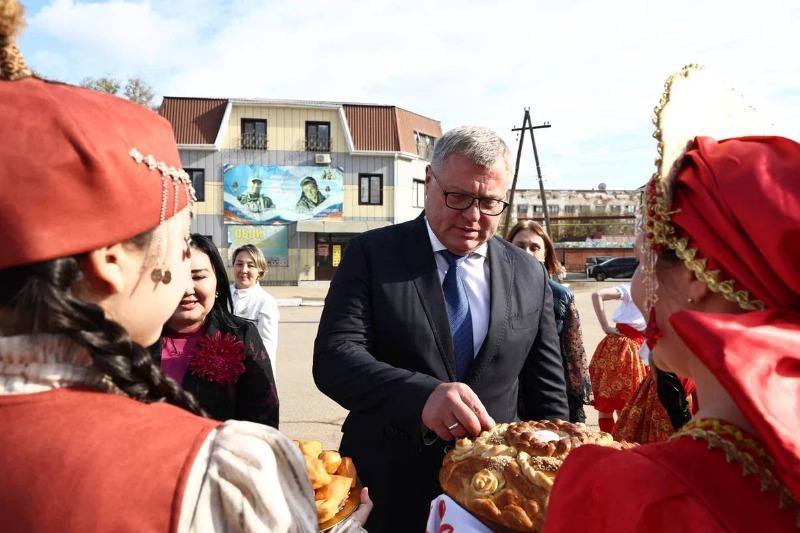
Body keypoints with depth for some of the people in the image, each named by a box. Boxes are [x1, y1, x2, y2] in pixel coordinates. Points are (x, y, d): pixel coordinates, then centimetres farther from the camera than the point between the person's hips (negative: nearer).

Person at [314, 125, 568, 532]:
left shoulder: (530, 275, 1)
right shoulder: (371, 253, -8)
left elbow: (547, 393, 6)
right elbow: (333, 357, -18)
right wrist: (422, 395, -33)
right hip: (386, 492, -2)